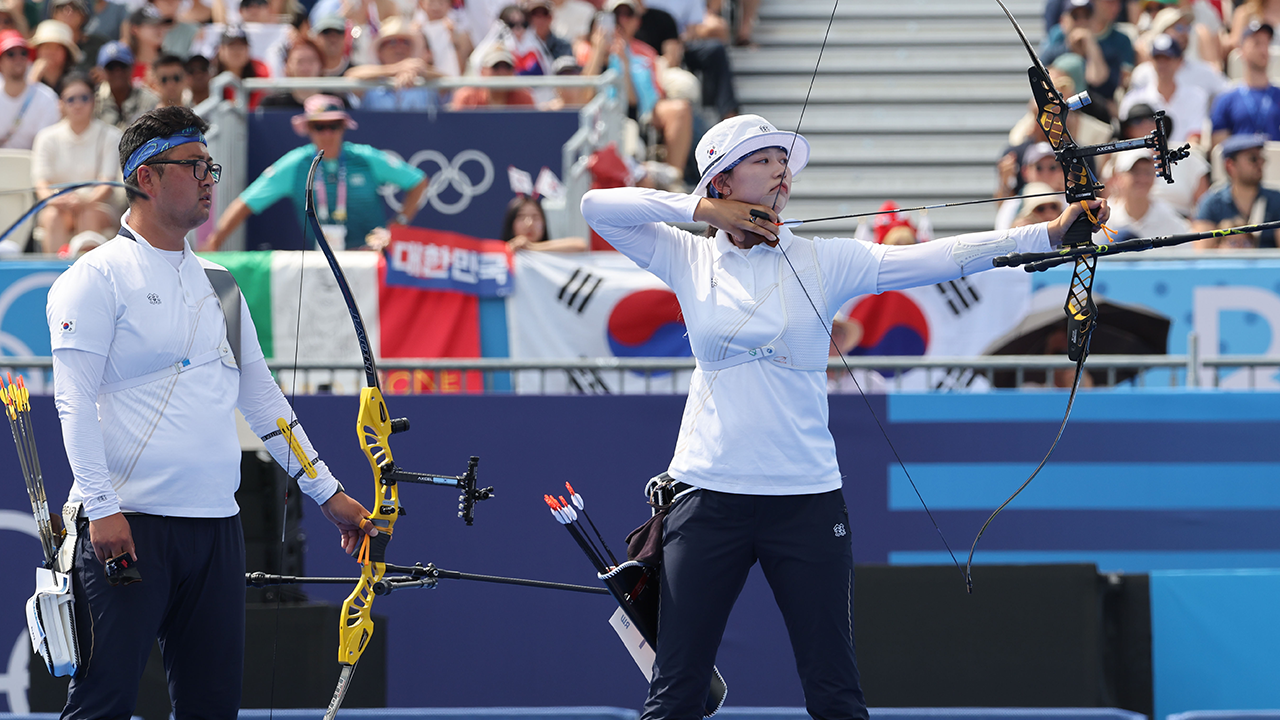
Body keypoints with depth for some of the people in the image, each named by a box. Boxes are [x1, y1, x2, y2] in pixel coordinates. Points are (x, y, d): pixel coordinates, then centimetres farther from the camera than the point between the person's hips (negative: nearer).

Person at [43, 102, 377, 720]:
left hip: (215, 525, 7)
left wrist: (327, 492, 21)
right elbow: (74, 400, -10)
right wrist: (100, 507, -19)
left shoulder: (218, 285, 18)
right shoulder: (99, 276, -3)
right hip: (128, 527, -7)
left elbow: (262, 398, 23)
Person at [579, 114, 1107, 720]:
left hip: (806, 498, 0)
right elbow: (598, 207, 2)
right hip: (709, 495, 0)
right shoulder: (689, 261, 6)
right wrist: (700, 210, -4)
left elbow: (935, 259, -5)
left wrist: (1049, 233, -14)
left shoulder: (823, 261, 4)